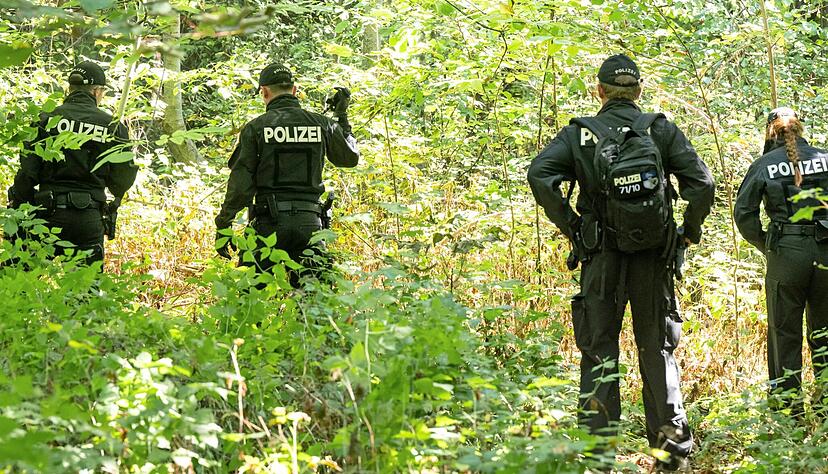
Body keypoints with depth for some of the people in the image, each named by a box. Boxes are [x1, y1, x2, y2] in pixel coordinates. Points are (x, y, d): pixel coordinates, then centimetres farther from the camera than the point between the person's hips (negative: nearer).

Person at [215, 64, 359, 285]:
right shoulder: (321, 124, 7)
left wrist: (223, 225, -2)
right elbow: (350, 158, 24)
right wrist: (342, 115, 34)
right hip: (310, 222, 3)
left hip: (270, 223, -3)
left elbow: (241, 183, -6)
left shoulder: (255, 128, -1)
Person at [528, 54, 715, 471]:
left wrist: (569, 226, -4)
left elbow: (539, 175, -13)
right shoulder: (662, 130, 2)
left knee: (599, 350, 6)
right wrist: (689, 232, 7)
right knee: (657, 349, 9)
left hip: (601, 257, -1)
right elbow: (702, 183, -6)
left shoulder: (579, 133, 1)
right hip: (654, 258, 1)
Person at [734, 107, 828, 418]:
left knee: (784, 332, 5)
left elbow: (743, 213, -2)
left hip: (785, 252, -2)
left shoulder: (764, 165, 1)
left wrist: (763, 244, 9)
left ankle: (788, 409, 5)